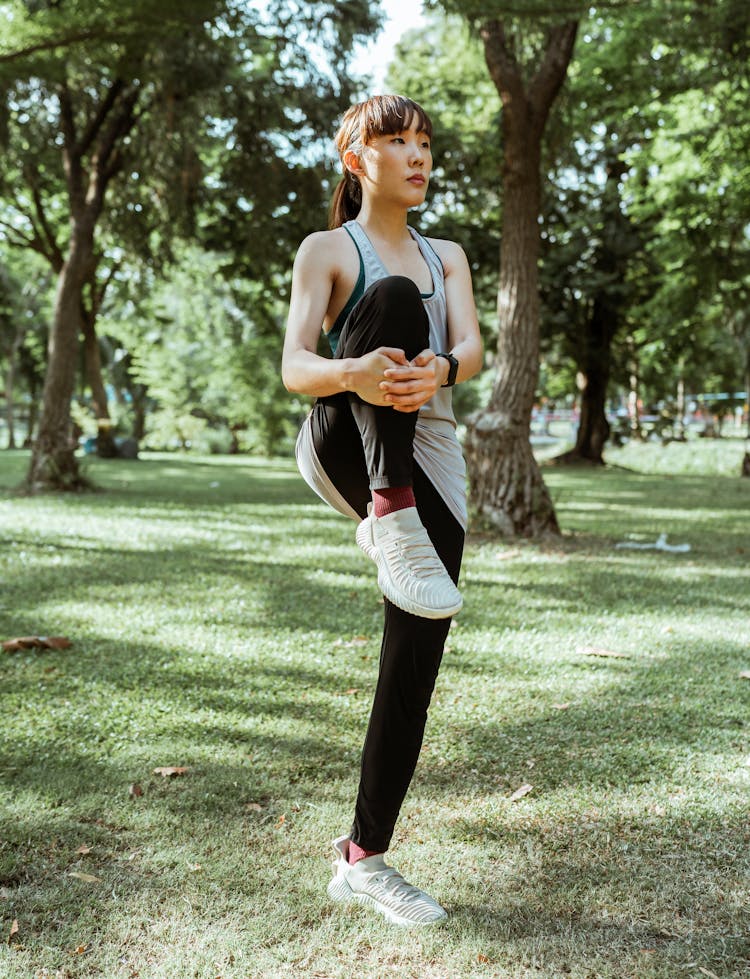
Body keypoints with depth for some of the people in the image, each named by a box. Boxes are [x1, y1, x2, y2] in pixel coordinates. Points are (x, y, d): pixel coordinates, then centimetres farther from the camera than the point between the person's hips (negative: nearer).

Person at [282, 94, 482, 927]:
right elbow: (294, 369, -10)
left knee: (415, 664, -2)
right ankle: (388, 516, -39)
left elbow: (471, 350, -1)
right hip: (343, 449, -4)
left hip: (431, 461, 4)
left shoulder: (448, 256, 19)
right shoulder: (328, 250, 6)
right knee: (395, 299, -28)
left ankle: (363, 859, 11)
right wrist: (352, 374, -35)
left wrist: (438, 372, -27)